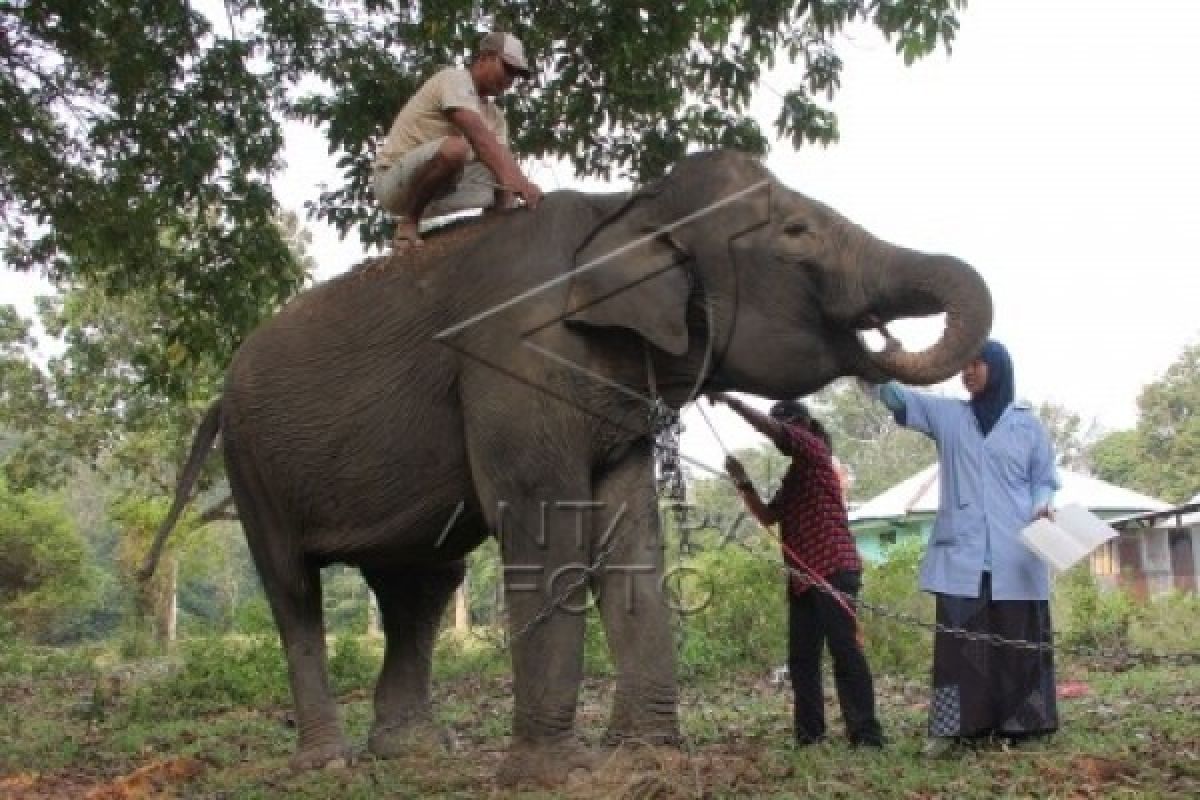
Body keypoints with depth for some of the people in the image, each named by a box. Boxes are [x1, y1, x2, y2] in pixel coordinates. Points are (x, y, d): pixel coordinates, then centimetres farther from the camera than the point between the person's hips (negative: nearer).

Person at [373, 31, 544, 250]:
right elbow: (478, 135, -28)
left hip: (438, 188, 8)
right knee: (454, 148, -35)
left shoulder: (495, 116, 13)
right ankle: (409, 220, -15)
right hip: (394, 182, -8)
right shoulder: (456, 78, -12)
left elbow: (502, 157, -2)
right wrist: (519, 180, -39)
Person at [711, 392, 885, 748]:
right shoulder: (793, 474, 24)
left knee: (844, 649, -12)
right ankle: (809, 734, 8)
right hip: (803, 576, 9)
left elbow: (770, 428, -14)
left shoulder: (815, 448, 0)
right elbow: (768, 516, 20)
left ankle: (867, 735, -12)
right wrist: (743, 482, 7)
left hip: (833, 569, -9)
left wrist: (731, 401, -8)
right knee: (801, 658, 5)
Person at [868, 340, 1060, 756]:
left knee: (1018, 641, 1)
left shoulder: (1027, 423, 10)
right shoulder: (947, 415, 12)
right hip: (961, 554, 1)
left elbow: (1045, 480, 13)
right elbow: (894, 394, 5)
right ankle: (953, 728, -5)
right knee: (958, 641, -4)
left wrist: (1042, 508, -9)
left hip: (1015, 556, 0)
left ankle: (1018, 726, 8)